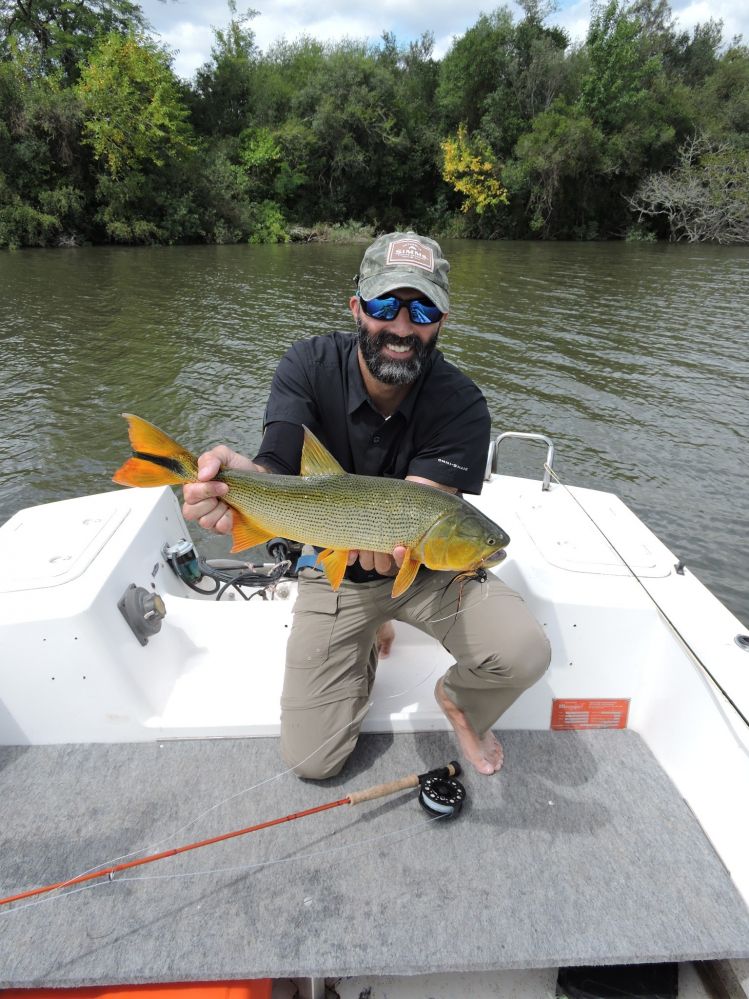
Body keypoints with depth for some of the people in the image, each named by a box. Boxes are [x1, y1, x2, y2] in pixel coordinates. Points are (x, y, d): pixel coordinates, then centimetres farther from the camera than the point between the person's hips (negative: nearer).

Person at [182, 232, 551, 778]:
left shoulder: (461, 405, -21)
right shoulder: (310, 366, -18)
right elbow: (277, 470, -30)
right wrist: (238, 476, -54)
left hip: (426, 567, 0)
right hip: (334, 572, 1)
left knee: (526, 652, -27)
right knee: (311, 760, 2)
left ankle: (459, 703, 11)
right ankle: (368, 640, 30)